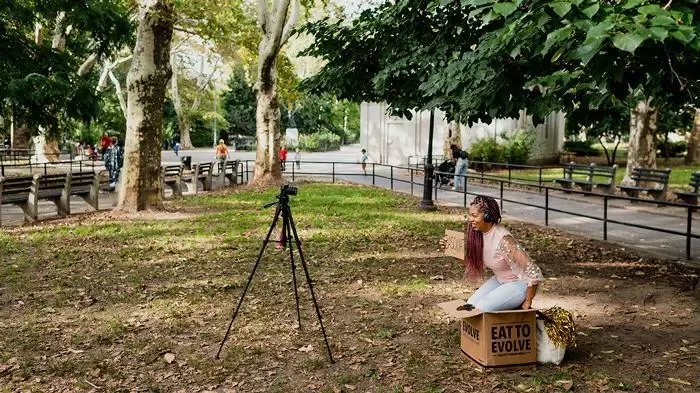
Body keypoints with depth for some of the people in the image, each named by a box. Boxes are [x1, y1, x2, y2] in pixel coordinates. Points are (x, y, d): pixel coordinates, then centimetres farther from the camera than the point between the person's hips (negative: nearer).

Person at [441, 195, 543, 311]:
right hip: (500, 280, 8)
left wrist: (527, 302, -18)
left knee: (481, 308, -20)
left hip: (520, 283, -8)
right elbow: (470, 262, 6)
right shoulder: (478, 233, -9)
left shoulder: (503, 240, -32)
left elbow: (534, 273, -29)